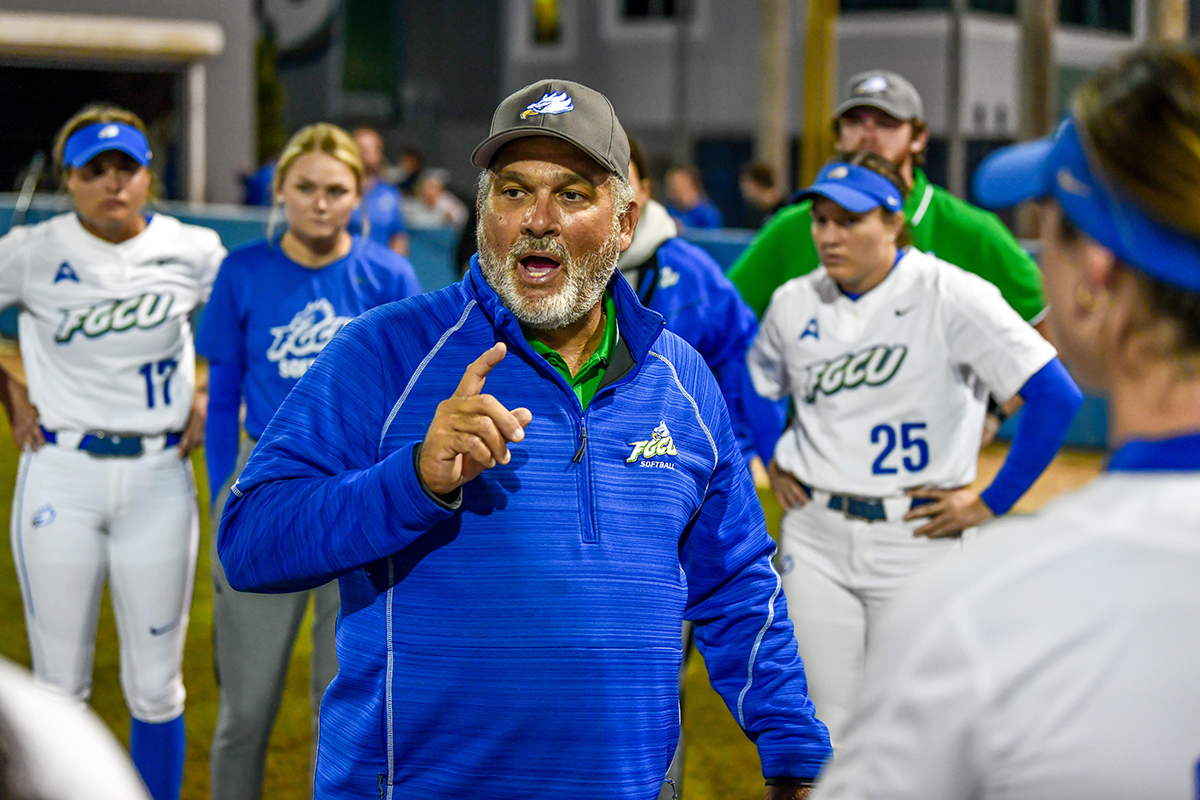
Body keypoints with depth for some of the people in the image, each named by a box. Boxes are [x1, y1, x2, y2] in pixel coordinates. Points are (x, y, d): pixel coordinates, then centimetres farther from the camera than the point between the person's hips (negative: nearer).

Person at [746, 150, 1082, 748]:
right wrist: (773, 464, 14)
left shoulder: (950, 296, -12)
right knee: (820, 726, 6)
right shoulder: (794, 302, 4)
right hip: (813, 537, 4)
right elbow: (753, 388, 27)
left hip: (917, 537, -4)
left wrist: (990, 505, -13)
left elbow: (1058, 398, -16)